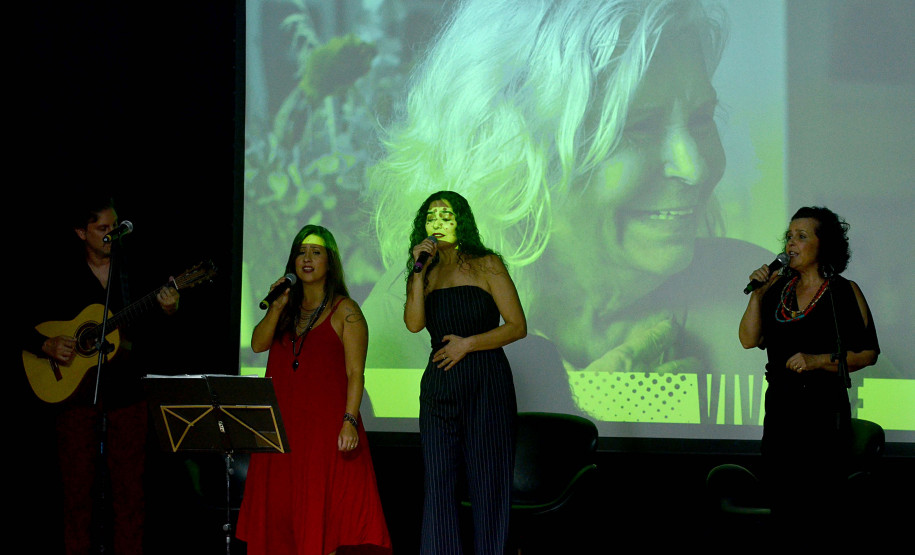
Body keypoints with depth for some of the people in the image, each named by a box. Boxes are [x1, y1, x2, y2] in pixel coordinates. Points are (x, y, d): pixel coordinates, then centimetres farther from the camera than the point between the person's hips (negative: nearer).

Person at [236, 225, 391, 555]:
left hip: (325, 423, -5)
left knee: (322, 511, -7)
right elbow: (258, 344, 2)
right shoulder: (286, 308, 16)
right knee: (282, 509, 3)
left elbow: (355, 373, -6)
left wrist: (350, 421, -17)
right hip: (282, 422, 5)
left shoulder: (345, 311, 0)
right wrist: (277, 307, -9)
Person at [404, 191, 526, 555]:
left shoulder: (486, 265, 2)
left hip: (486, 383, -4)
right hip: (438, 385, 4)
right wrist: (420, 270, -7)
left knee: (487, 479, -4)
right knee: (437, 480, 1)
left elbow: (518, 326, -3)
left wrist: (468, 343, -12)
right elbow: (414, 323, -4)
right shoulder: (426, 273, 13)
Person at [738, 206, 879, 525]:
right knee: (780, 502, 13)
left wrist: (819, 361, -17)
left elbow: (868, 352, -7)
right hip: (779, 404, 5)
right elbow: (749, 340, 4)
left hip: (823, 407, -5)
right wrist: (757, 294, -6)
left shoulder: (844, 292, -4)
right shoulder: (778, 288, 8)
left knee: (817, 508, -4)